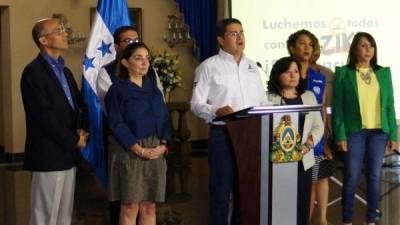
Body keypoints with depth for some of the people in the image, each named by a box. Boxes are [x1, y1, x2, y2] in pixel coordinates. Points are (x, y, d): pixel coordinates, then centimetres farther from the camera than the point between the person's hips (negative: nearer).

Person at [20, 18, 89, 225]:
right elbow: (43, 116, -18)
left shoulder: (65, 70, 16)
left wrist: (83, 130, 0)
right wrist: (74, 141, -11)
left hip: (68, 154, 8)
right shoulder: (33, 72, -11)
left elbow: (78, 105, 19)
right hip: (48, 155, -8)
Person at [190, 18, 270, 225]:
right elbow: (196, 104, -8)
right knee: (221, 190, 0)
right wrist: (217, 111, -26)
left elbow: (262, 101, 17)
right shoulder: (209, 66, -2)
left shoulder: (252, 66, 15)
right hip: (222, 135, -5)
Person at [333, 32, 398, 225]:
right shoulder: (343, 73, 0)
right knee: (352, 177, 0)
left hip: (379, 132, 3)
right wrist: (340, 135, -9)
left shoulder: (384, 73, 9)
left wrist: (393, 134, 4)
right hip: (354, 131, -3)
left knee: (374, 176, 6)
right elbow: (337, 107, -2)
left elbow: (390, 106, 9)